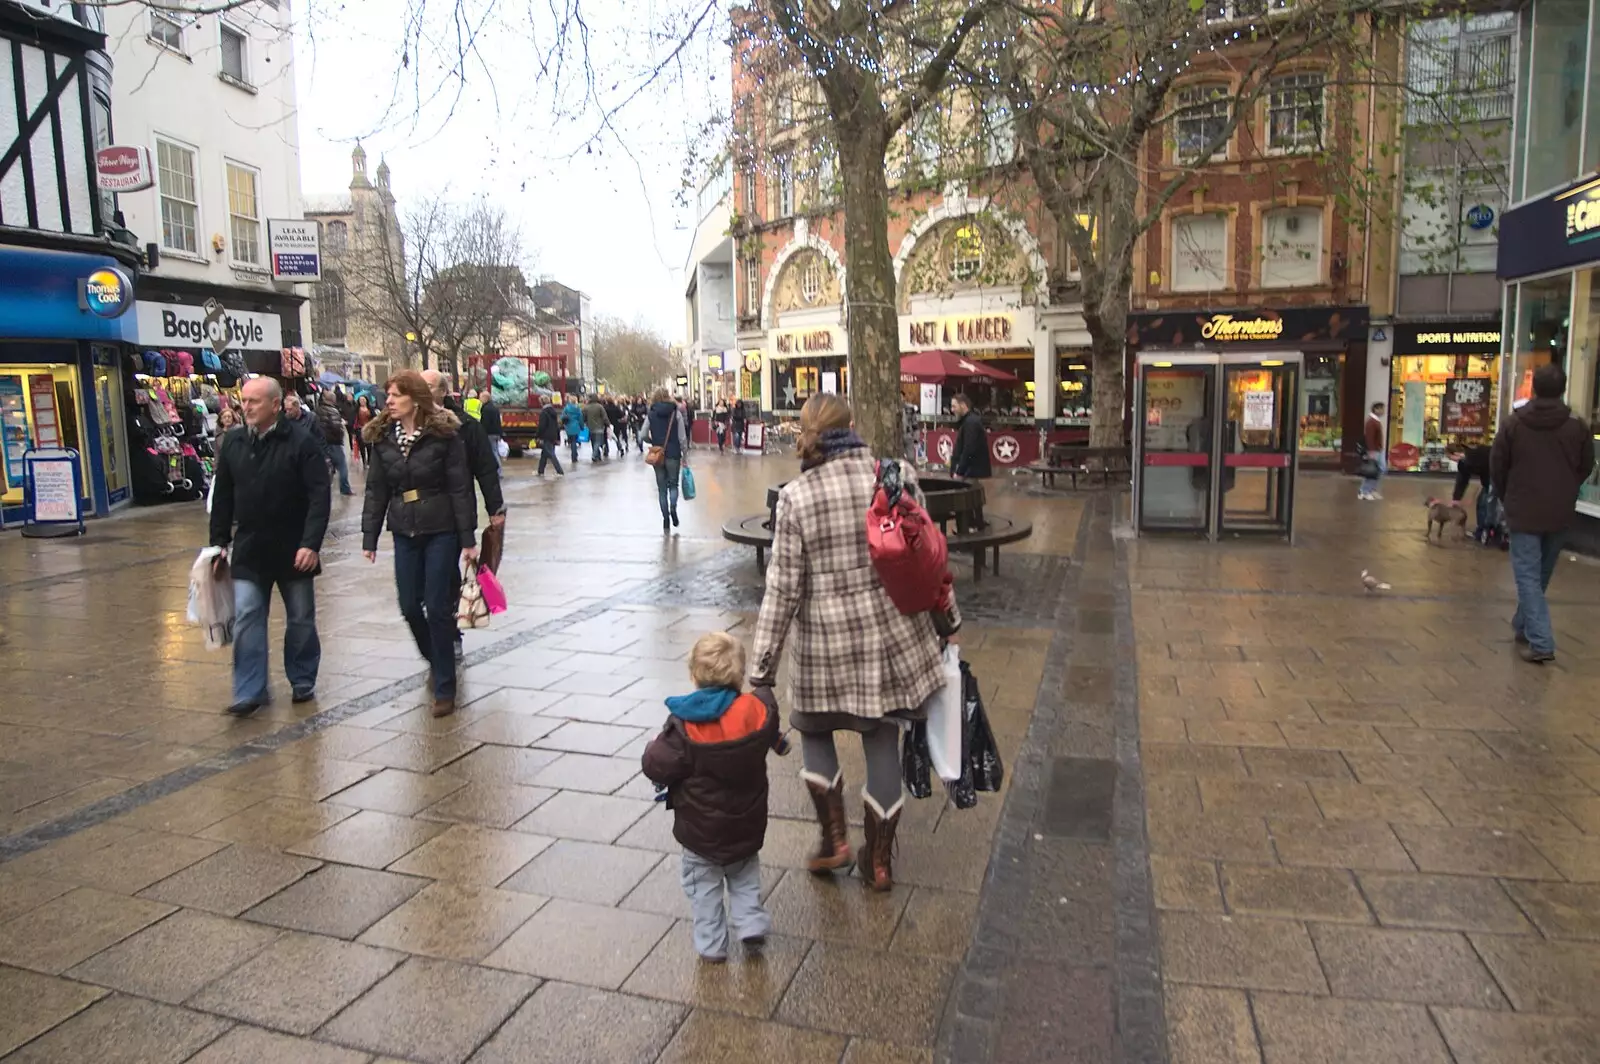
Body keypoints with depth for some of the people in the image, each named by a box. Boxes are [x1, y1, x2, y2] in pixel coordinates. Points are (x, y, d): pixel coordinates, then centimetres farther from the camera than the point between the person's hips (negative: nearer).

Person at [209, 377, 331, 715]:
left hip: (293, 550, -3)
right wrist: (219, 541, 8)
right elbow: (222, 497, 11)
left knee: (301, 620, 10)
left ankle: (303, 683, 25)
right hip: (248, 550, 3)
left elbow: (319, 497, -15)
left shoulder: (301, 444, -11)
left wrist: (311, 544, -22)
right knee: (246, 619, -1)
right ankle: (250, 691, 5)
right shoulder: (233, 443, 4)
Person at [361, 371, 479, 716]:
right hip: (404, 531, 4)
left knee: (438, 607, -2)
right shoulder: (383, 437, 4)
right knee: (409, 605, 7)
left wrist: (468, 538, -11)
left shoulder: (444, 434, -9)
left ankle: (444, 688, 8)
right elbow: (376, 490, 8)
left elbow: (460, 488, -9)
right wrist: (369, 537, 5)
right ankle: (436, 659, 36)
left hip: (441, 531, -4)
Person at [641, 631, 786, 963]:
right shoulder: (758, 713, -14)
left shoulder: (684, 726, -24)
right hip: (747, 823, 3)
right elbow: (772, 740, 6)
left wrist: (653, 749, 0)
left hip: (700, 828, -3)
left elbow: (657, 767, -19)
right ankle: (751, 922, 16)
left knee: (704, 884, 16)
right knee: (744, 874, 26)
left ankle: (711, 943, 21)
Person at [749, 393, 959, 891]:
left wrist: (761, 673, -5)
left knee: (814, 731, 24)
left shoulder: (795, 496, -11)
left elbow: (783, 590, -11)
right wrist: (948, 620, 16)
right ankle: (878, 863, 28)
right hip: (893, 634, 2)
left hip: (826, 641, -2)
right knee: (882, 742, 15)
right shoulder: (897, 476, -5)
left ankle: (834, 839, 24)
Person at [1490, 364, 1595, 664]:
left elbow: (1496, 467, -1)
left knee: (1527, 575, -3)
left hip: (1523, 512, -3)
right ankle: (1524, 626, 34)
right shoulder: (1577, 427, -3)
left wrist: (1508, 500, 15)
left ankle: (1540, 642, -12)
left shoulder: (1513, 424, -7)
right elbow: (1586, 469, 6)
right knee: (1541, 574, 19)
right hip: (1560, 513, 3)